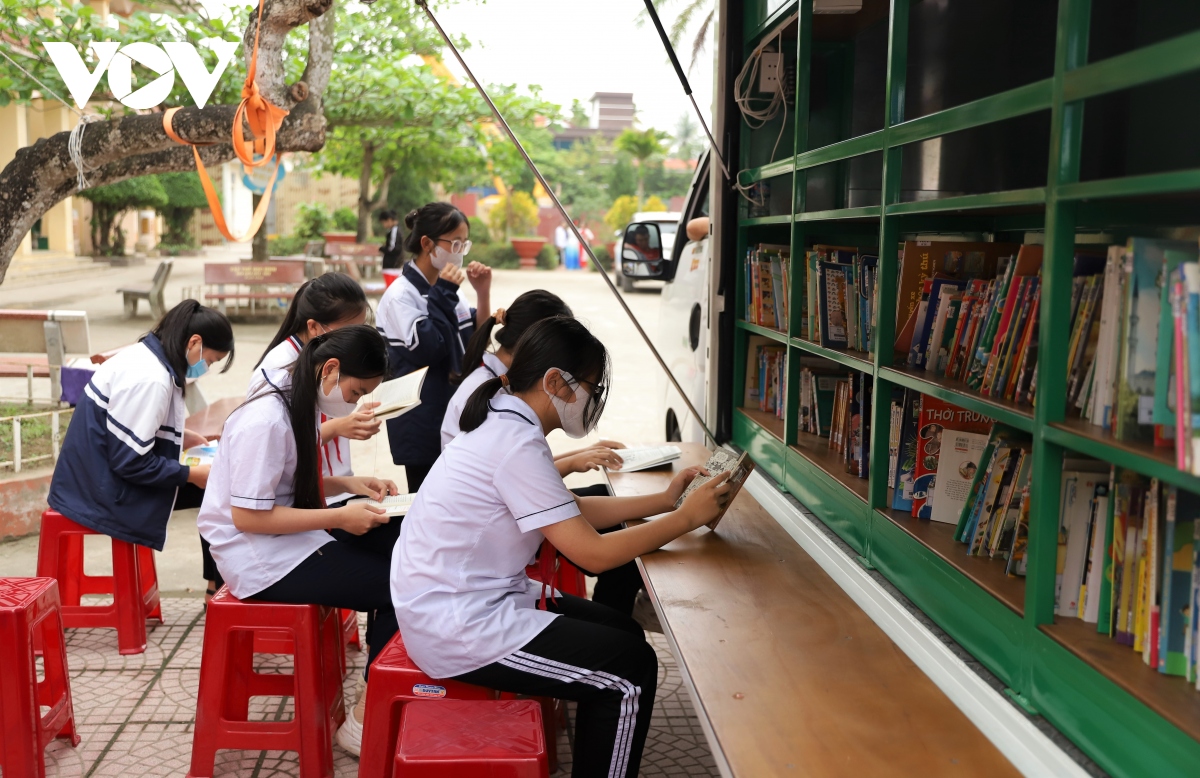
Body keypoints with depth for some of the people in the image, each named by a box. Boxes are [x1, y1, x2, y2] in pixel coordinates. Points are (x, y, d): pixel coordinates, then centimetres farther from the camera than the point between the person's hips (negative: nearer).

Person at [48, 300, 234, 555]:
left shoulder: (147, 356, 4)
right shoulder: (149, 378, -26)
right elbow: (131, 463, -24)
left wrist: (180, 437, 9)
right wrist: (191, 474, -16)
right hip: (104, 491, -10)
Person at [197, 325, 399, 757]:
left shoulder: (296, 402, 5)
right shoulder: (267, 420, -24)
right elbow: (248, 516, -24)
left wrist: (349, 483, 2)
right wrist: (339, 517, -21)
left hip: (287, 539, 9)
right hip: (260, 558, -9)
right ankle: (365, 719, 1)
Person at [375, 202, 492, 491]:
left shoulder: (443, 289, 8)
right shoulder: (401, 295, -14)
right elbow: (426, 350, -25)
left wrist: (484, 293, -3)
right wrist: (444, 294, -20)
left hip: (453, 413, 7)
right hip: (423, 422, -7)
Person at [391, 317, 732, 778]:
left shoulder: (504, 426, 5)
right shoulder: (517, 445, -24)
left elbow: (573, 513, 14)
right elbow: (594, 553, -23)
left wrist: (665, 500, 9)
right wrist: (687, 518, -13)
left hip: (465, 600, 10)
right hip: (458, 630, -10)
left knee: (623, 633, 13)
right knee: (632, 671, -6)